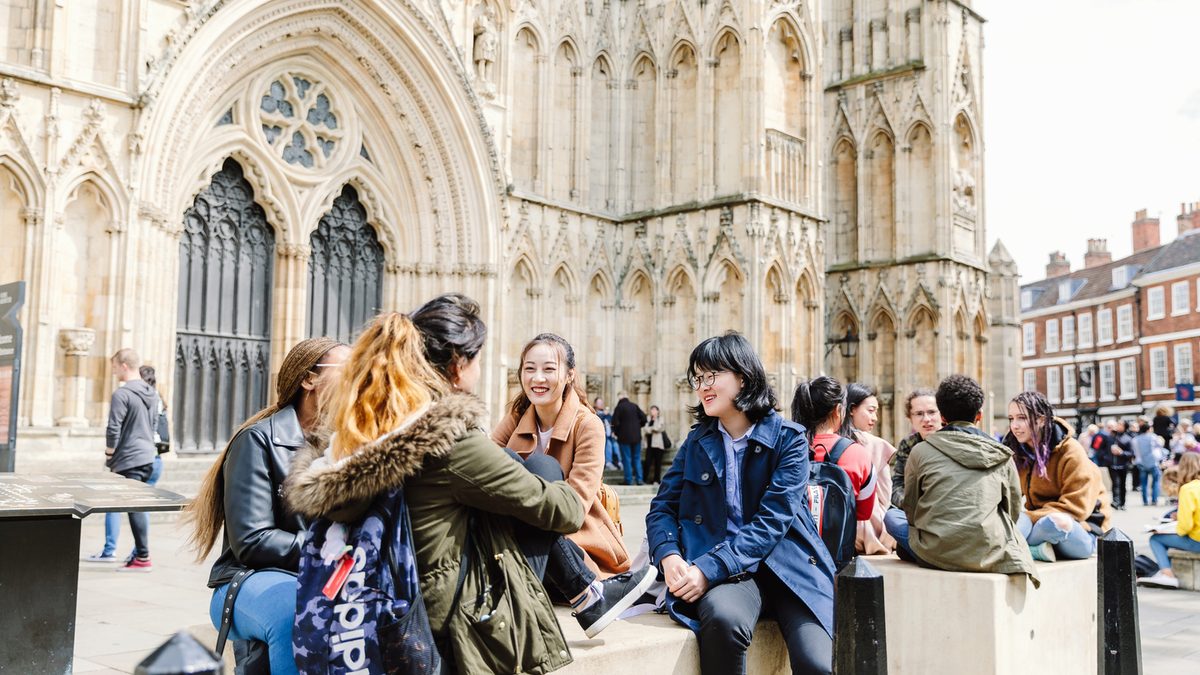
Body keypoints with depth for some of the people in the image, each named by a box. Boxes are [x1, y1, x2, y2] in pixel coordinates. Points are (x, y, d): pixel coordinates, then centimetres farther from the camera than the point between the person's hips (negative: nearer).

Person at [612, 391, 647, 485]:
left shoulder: (619, 407, -9)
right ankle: (639, 479, 8)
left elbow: (615, 422, -13)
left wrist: (617, 432, 4)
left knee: (627, 459, 1)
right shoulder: (634, 406, 4)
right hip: (636, 436, 4)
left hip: (624, 437, -4)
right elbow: (644, 418, 2)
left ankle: (629, 480, 0)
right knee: (637, 458, 11)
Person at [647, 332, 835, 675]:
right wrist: (669, 557, -15)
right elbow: (662, 507, 8)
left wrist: (709, 569, -22)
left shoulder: (789, 438, -1)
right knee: (723, 619, -34)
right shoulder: (697, 441, 11)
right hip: (720, 570, 2)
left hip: (787, 565, -1)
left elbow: (772, 520, -11)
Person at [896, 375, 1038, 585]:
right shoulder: (1002, 455, 9)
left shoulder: (921, 451, 5)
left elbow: (910, 510, 13)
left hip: (935, 555, -3)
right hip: (988, 554, 3)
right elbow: (1013, 511, 16)